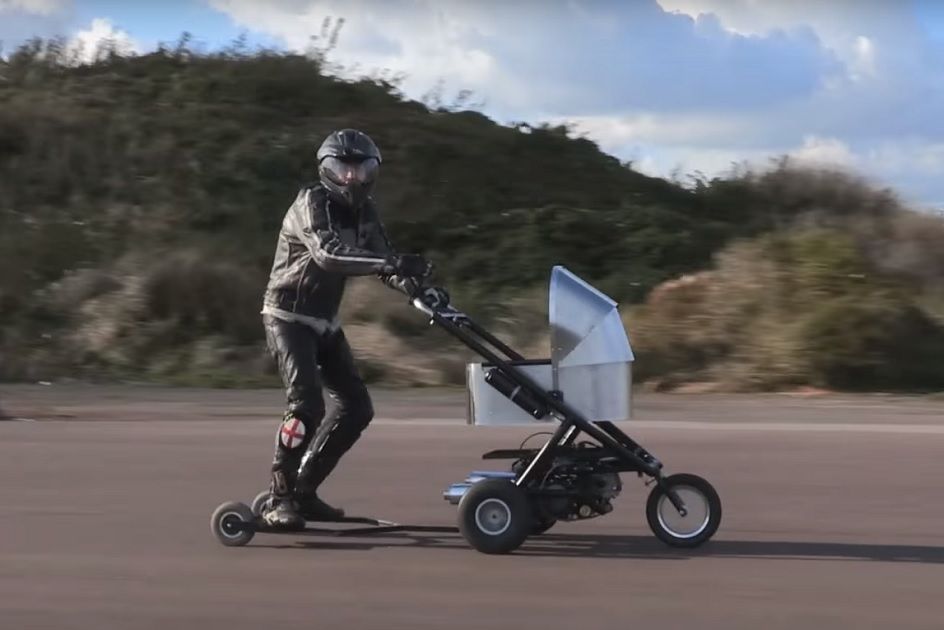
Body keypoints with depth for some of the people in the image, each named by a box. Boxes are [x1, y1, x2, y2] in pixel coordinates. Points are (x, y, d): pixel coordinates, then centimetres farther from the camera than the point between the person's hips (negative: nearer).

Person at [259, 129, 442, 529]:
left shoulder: (363, 212, 6)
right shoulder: (311, 203, -18)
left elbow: (383, 262, 4)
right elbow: (328, 254, -35)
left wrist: (419, 287, -18)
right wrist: (393, 263, -45)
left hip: (325, 322, 8)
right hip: (288, 317, -8)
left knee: (356, 407, 5)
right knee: (307, 405, -23)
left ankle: (303, 491, 14)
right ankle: (279, 499, -14)